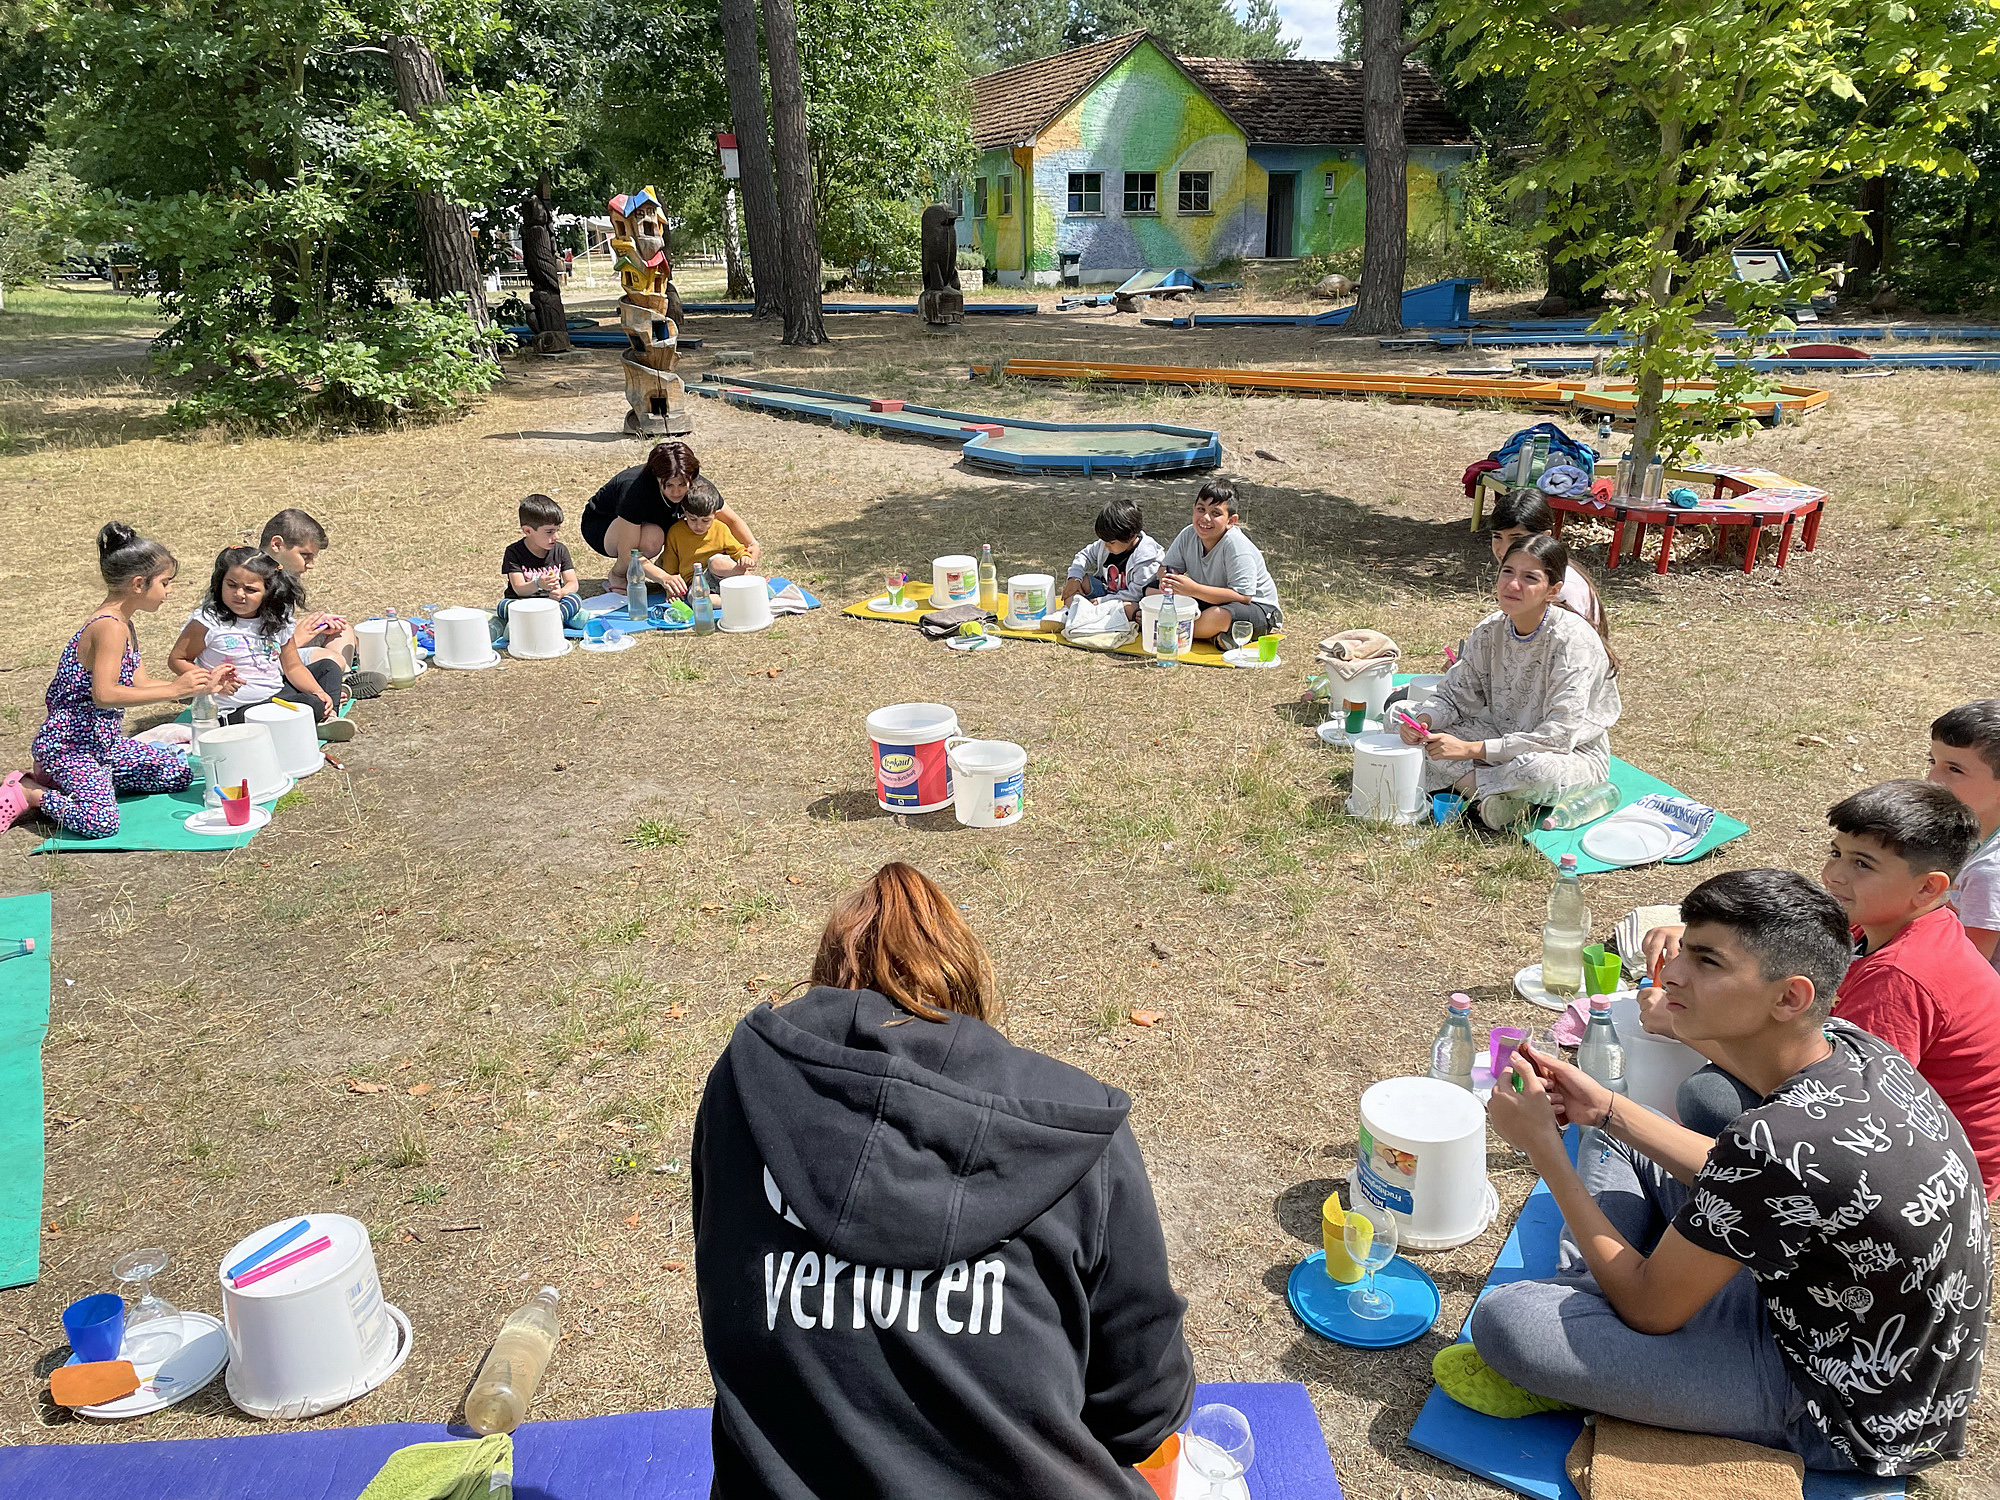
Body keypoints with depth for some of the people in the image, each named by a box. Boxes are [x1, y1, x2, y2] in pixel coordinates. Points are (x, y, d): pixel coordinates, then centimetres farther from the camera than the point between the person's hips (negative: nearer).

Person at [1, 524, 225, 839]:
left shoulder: (124, 626, 12)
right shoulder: (110, 628, -20)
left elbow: (138, 684, 14)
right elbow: (104, 695, -30)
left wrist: (204, 685, 8)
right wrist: (174, 689, -28)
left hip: (103, 741, 11)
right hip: (68, 745, -11)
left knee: (180, 774, 14)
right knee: (100, 822, -30)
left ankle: (60, 781, 15)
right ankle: (27, 792, -1)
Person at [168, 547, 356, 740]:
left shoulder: (277, 621, 4)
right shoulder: (208, 622, -10)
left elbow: (293, 666, 8)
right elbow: (176, 660, -4)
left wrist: (317, 691, -9)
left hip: (278, 693, 7)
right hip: (237, 711, -7)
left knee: (328, 666, 8)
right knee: (311, 705, -28)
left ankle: (328, 718, -6)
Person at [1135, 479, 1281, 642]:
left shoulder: (1236, 546, -26)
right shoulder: (1189, 535, -7)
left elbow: (1242, 596, -31)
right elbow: (1166, 567, 3)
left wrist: (1194, 589, -37)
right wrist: (1166, 579, -25)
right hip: (1208, 600, 7)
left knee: (1218, 617, -41)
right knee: (1152, 590, -6)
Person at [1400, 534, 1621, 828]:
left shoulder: (1572, 640, -23)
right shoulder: (1490, 630, -5)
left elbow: (1559, 735, -28)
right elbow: (1455, 694, 1)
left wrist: (1472, 749, -29)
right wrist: (1423, 722, -23)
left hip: (1572, 753, -6)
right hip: (1504, 742, 6)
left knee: (1539, 769, -43)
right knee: (1407, 717, -11)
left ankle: (1463, 782, -14)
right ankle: (1490, 793, -20)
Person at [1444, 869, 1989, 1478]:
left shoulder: (1779, 1141, -36)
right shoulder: (1848, 1043, -10)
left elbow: (1649, 1309, -20)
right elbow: (1738, 1180, 10)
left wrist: (1542, 1145, -17)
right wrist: (1604, 1108, 2)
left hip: (1847, 1421, -9)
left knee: (1505, 1319, -24)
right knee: (1614, 1147, 17)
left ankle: (1570, 1374, 7)